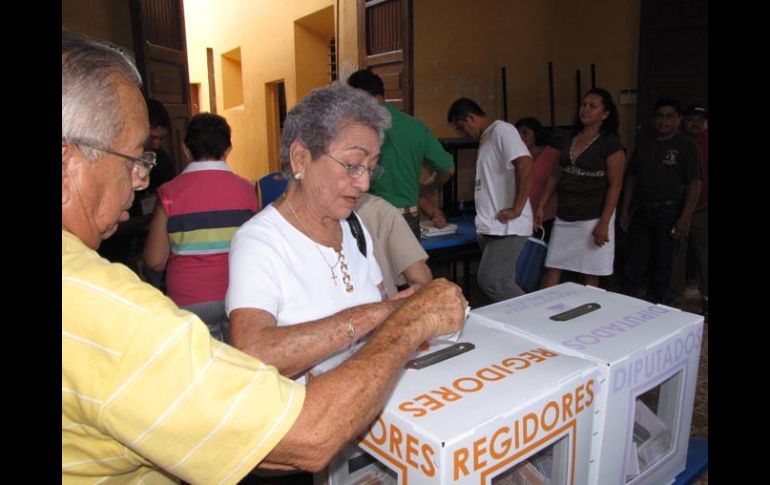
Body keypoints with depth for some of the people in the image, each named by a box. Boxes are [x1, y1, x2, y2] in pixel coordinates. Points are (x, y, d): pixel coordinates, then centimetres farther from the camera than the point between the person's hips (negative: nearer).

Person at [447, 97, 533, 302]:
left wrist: (516, 209, -21)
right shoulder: (485, 138, 19)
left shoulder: (502, 130, -9)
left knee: (490, 281, -12)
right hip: (490, 226, 9)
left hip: (506, 226, -9)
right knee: (502, 282, 10)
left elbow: (525, 164, -22)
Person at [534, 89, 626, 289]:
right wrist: (541, 207, 9)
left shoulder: (611, 143, -7)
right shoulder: (569, 140, 12)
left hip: (592, 219, -5)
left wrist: (604, 223, -17)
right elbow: (555, 175, 16)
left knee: (589, 276, 4)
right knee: (551, 270, 5)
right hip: (563, 218, 6)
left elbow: (615, 185, -11)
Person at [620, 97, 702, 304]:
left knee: (663, 264, 6)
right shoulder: (644, 143, 10)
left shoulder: (687, 145, -3)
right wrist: (625, 210, 8)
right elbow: (631, 177, 13)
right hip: (642, 211, 4)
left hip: (669, 213, -4)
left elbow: (695, 184, -8)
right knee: (633, 263, 3)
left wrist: (685, 218, -15)